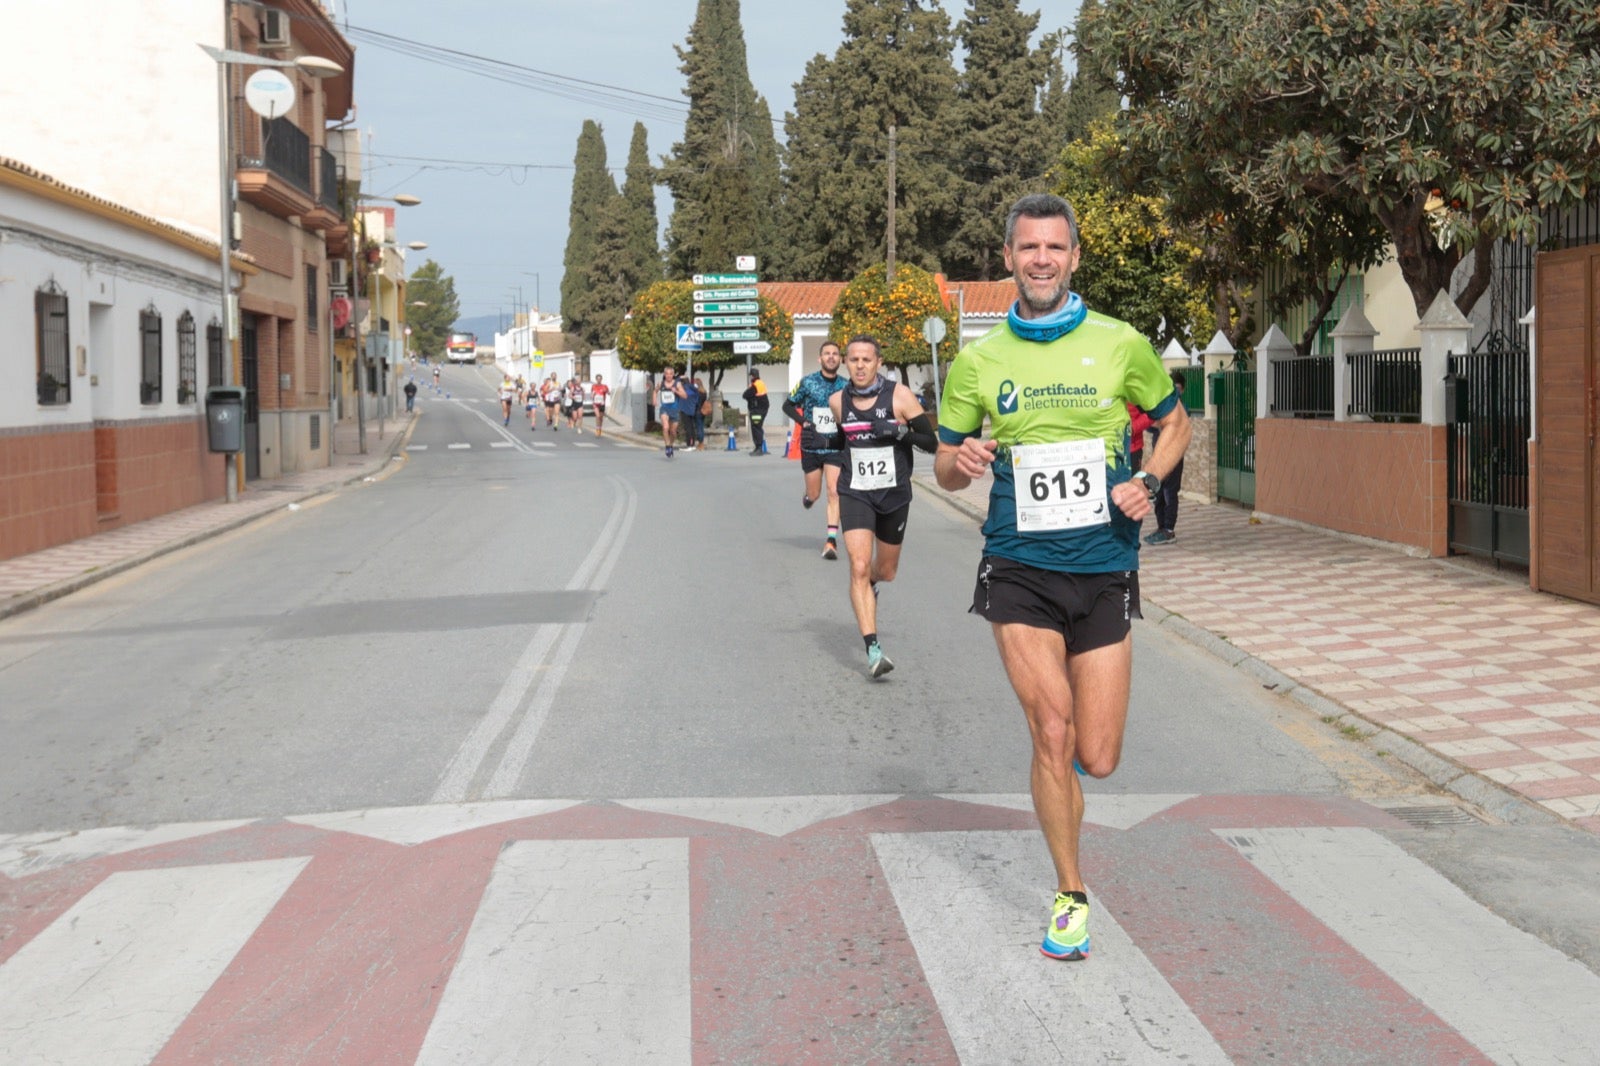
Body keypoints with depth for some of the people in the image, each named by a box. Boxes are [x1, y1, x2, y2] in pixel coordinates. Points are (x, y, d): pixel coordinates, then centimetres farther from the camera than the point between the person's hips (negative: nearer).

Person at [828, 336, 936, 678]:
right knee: (859, 568, -17)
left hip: (894, 495, 0)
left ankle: (870, 584, 55)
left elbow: (932, 442, -10)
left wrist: (900, 431, -25)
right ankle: (873, 650, -17)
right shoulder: (838, 401, 0)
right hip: (855, 494, 0)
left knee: (885, 572, 16)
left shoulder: (900, 396, -10)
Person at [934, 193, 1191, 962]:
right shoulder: (978, 361, 3)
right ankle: (1070, 896, 8)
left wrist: (1148, 482, -4)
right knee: (1052, 732, -11)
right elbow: (945, 467, 11)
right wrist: (961, 462, -13)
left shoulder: (1121, 344, 1)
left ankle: (1065, 750, 39)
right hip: (1019, 570, 0)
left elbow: (1175, 422, 16)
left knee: (1097, 759, 0)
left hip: (1104, 568, 1)